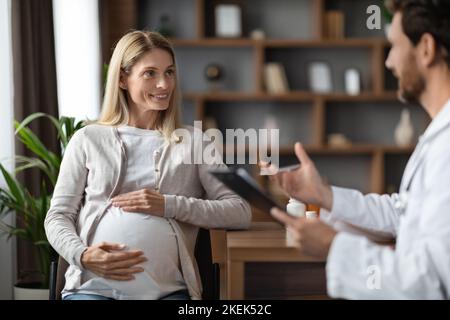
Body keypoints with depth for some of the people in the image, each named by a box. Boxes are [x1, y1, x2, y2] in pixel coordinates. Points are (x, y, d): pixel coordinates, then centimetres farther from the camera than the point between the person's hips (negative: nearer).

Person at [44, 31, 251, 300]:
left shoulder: (193, 142, 16)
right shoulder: (88, 140, 16)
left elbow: (240, 212, 6)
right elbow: (58, 216, 12)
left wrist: (170, 206, -6)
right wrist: (82, 255, -9)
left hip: (167, 288, 0)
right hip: (94, 285, 0)